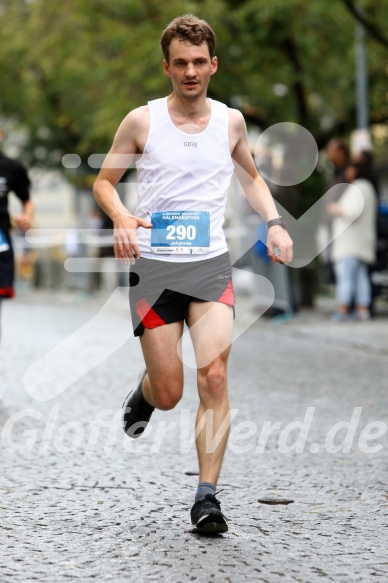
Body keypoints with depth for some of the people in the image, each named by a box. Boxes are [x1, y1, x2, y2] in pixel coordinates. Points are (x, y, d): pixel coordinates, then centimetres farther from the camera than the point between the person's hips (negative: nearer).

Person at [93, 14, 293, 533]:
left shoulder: (230, 121, 7)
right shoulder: (141, 121, -1)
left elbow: (251, 178, 24)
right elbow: (103, 181, 7)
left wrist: (274, 222, 6)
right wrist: (121, 218, -14)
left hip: (211, 265, 2)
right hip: (153, 265, -1)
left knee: (214, 377, -15)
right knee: (169, 395, -2)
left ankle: (207, 495, -10)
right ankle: (143, 391, 36)